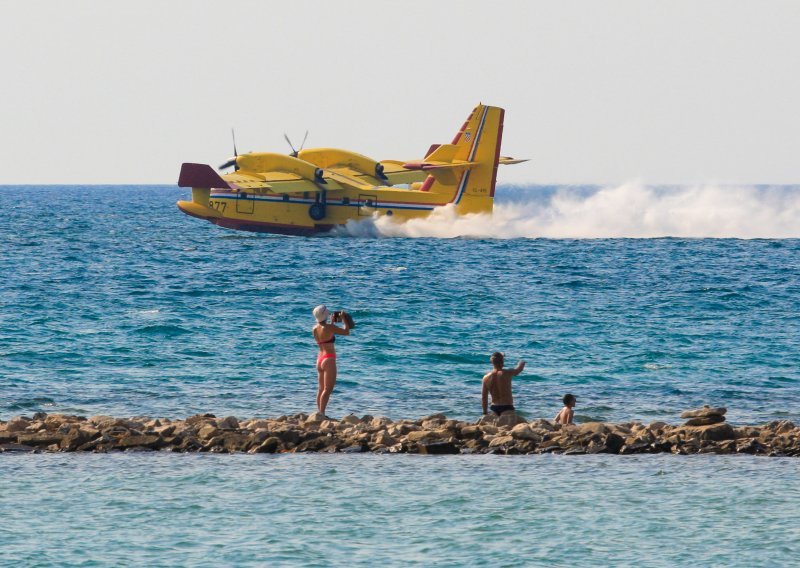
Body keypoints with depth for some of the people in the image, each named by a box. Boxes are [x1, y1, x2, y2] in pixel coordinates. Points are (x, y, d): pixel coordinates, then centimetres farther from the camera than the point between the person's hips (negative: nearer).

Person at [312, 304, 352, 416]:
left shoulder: (315, 329, 7)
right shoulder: (329, 327, -15)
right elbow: (346, 332, -8)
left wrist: (333, 321, 28)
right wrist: (343, 319, 5)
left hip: (320, 360, 8)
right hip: (329, 360, -8)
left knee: (321, 389, 14)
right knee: (328, 389, -8)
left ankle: (320, 413, 16)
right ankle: (322, 414, -14)